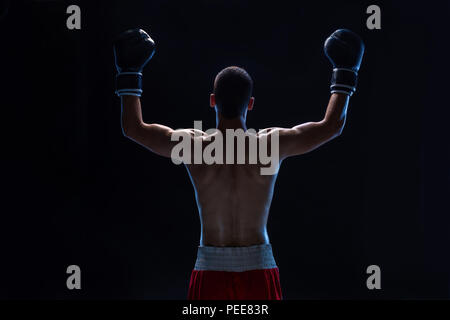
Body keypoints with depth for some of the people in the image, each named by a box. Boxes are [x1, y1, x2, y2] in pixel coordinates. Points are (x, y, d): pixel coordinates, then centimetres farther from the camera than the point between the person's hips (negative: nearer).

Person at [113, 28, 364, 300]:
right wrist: (345, 74, 16)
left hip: (211, 271, 0)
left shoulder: (194, 147, -7)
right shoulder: (271, 146, -6)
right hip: (259, 271, 0)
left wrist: (129, 73, 16)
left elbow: (134, 127, 6)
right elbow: (332, 125, 4)